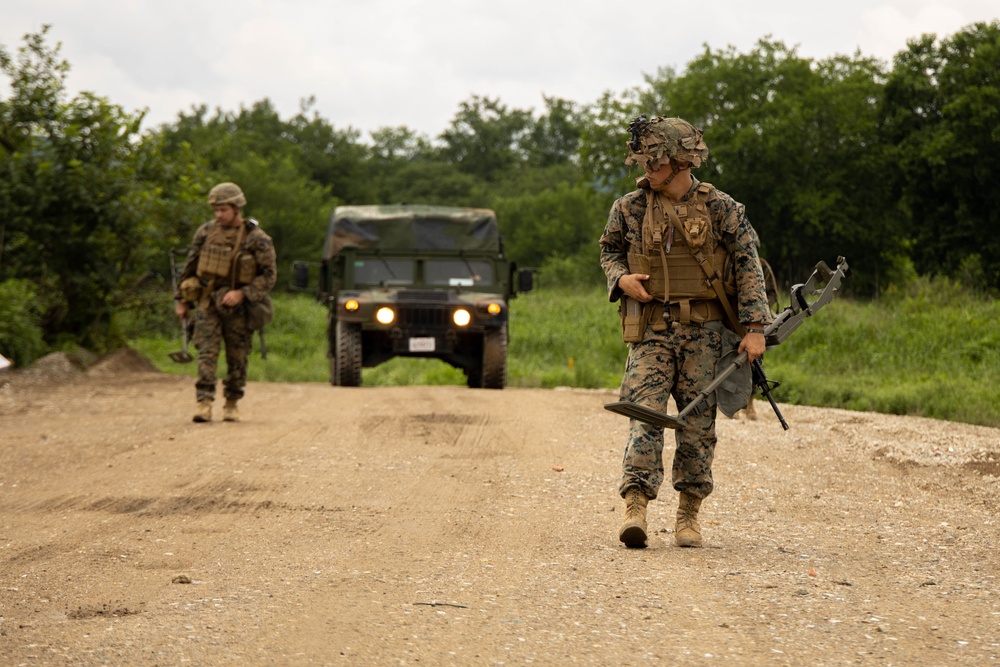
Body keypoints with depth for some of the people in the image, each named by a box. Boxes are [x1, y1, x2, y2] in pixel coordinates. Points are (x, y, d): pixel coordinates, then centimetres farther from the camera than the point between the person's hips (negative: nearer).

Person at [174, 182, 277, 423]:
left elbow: (269, 275, -7)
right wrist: (181, 300, 13)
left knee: (237, 357, 5)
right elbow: (189, 267, 13)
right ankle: (204, 403, -16)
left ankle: (232, 404, 18)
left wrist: (242, 294, -18)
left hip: (237, 306, -1)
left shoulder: (256, 239, -6)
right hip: (207, 302, 1)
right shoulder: (206, 232, 3)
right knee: (207, 352, -11)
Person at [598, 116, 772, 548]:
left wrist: (754, 326, -9)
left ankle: (689, 513, 11)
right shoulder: (630, 208, 5)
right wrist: (621, 278, -2)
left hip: (704, 332, 0)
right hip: (651, 330, 0)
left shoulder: (721, 209, 0)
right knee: (644, 416, -12)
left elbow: (748, 266, -1)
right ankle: (635, 506, -18)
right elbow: (609, 250, 21)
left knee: (698, 424, 2)